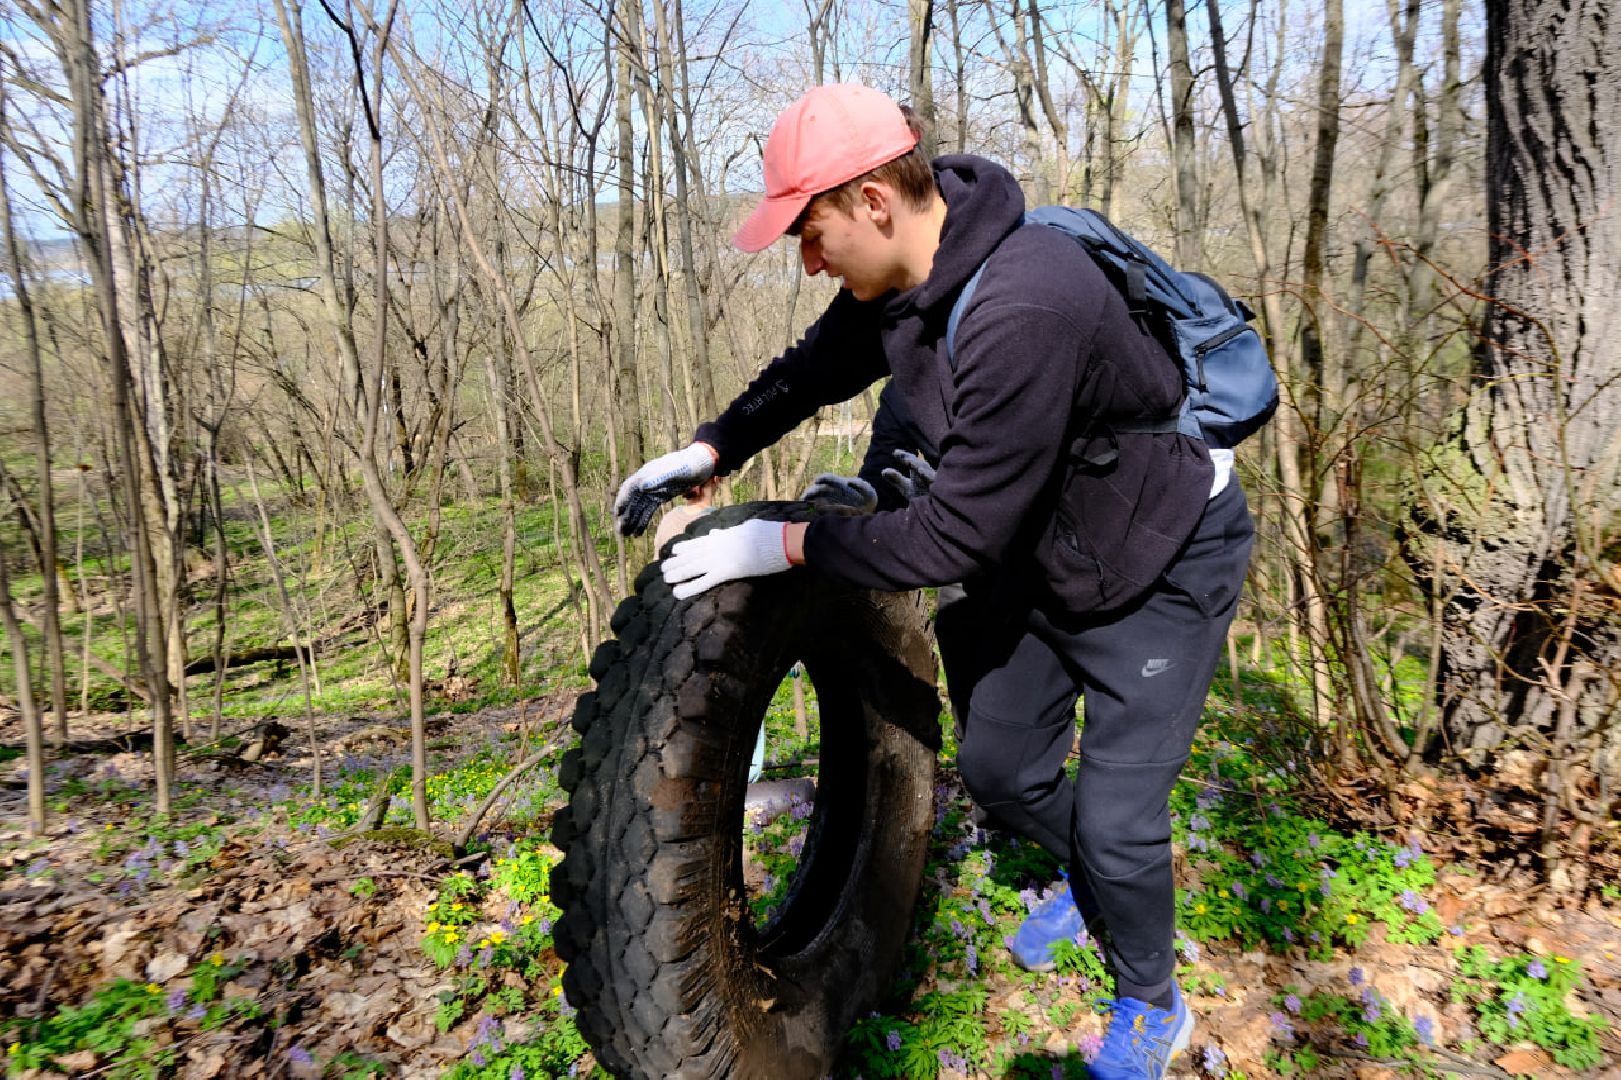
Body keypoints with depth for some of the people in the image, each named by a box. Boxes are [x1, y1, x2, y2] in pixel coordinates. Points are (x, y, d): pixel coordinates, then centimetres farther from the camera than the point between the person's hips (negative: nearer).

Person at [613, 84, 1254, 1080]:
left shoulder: (1023, 311, -38)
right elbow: (819, 366, 9)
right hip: (1043, 556, 8)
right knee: (998, 768, 16)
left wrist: (787, 543, -27)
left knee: (1116, 819, -1)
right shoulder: (901, 275, -10)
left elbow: (956, 534, -33)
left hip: (1160, 566, -8)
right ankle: (1094, 878, 49)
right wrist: (710, 450, 0)